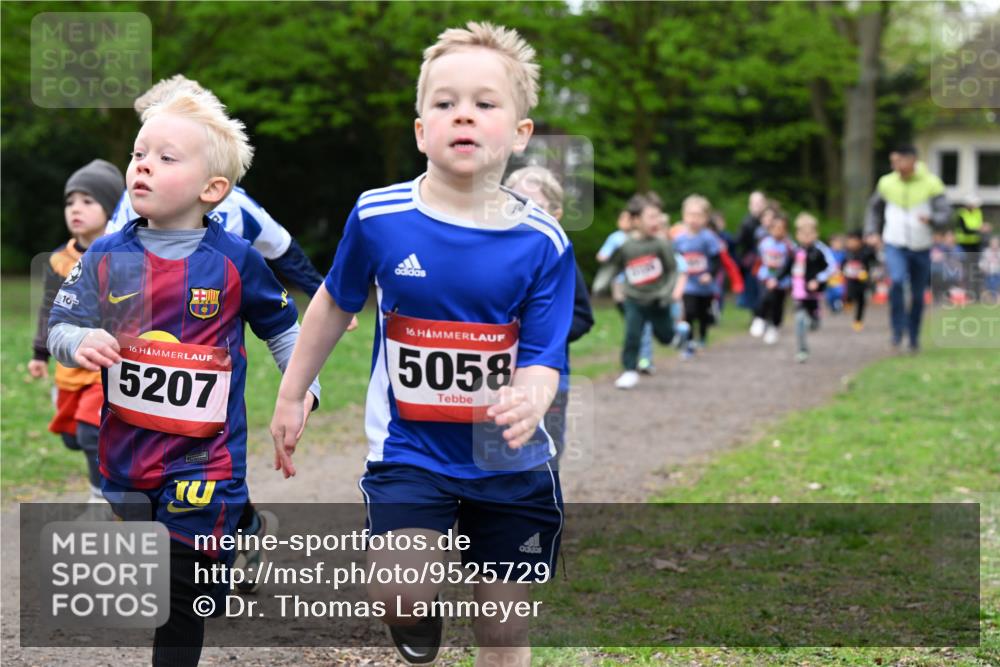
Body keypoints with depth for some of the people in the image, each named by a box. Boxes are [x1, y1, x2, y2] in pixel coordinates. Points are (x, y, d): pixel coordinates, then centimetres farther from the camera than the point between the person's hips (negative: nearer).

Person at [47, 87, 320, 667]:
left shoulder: (236, 260, -4)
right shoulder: (107, 257, 1)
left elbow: (283, 329, 10)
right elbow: (60, 326, 3)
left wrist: (304, 386, -1)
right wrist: (79, 342, -18)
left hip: (204, 455, -3)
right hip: (125, 449, 4)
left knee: (182, 602, -3)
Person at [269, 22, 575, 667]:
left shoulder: (543, 243, -11)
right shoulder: (377, 216, -8)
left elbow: (541, 358, -12)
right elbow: (336, 303, 10)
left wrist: (528, 400, -36)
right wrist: (291, 396, 17)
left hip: (510, 462, 1)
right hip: (409, 451, -1)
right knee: (401, 599, -20)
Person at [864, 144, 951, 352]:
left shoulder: (931, 184, -8)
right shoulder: (887, 183, -1)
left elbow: (945, 215, -12)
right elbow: (874, 208, 18)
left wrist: (931, 219, -33)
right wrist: (871, 232, 7)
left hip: (921, 248, 0)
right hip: (895, 245, 0)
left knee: (918, 295, 9)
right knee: (896, 281, -26)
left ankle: (914, 337, 28)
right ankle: (898, 331, -16)